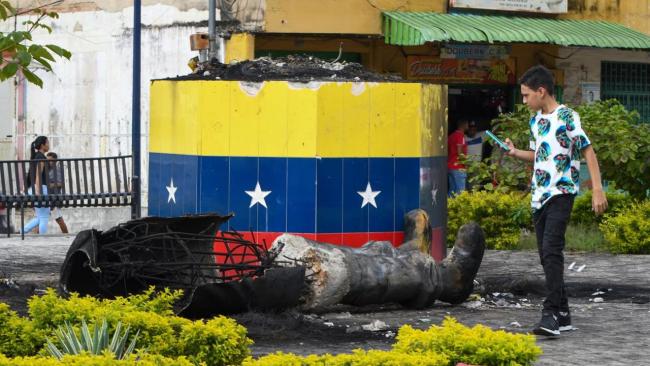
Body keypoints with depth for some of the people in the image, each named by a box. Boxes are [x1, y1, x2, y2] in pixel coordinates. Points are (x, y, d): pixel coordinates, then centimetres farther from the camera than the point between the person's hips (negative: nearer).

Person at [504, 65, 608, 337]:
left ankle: (551, 315, -24)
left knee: (551, 250, -19)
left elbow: (588, 152, -10)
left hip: (561, 193, -8)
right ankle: (563, 315, 15)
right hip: (539, 195, 8)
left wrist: (598, 190, -16)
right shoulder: (535, 120, 15)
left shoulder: (566, 117, -9)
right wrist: (515, 153, 8)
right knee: (546, 254, 8)